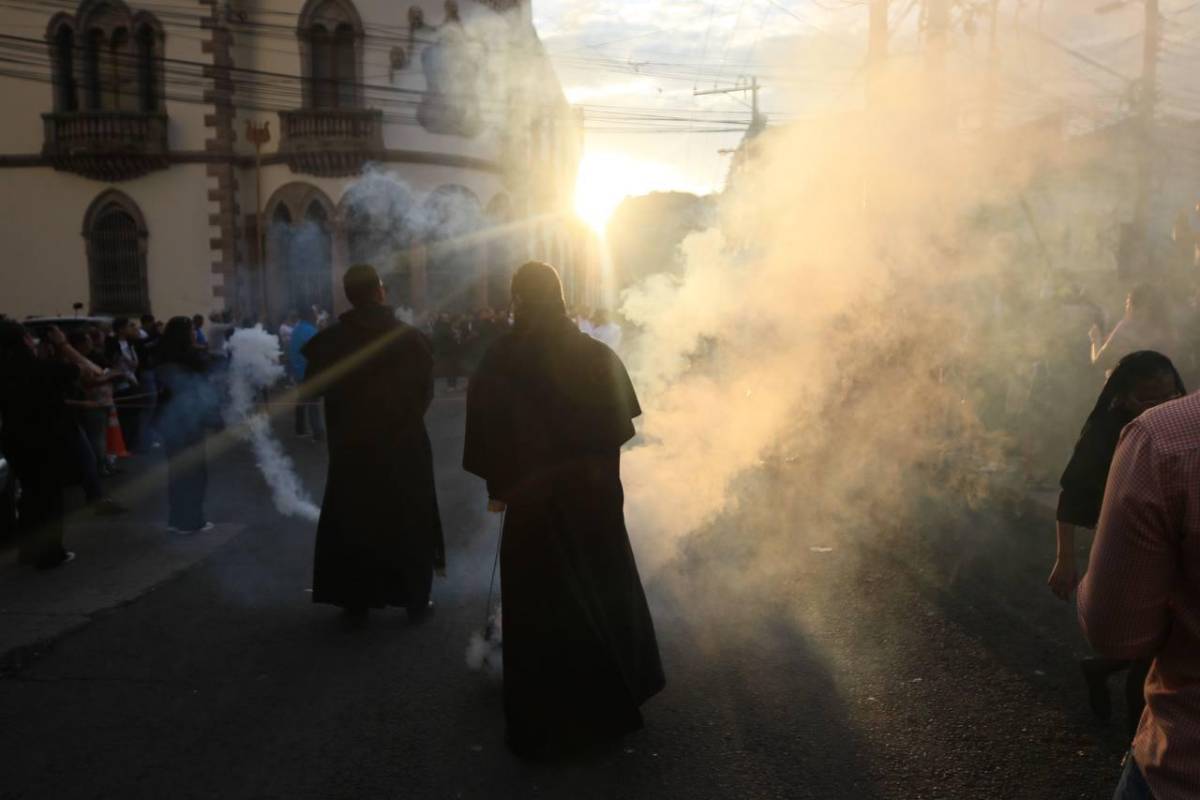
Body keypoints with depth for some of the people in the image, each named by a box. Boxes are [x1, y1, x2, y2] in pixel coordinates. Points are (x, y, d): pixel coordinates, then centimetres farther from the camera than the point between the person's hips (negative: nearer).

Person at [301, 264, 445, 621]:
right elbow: (426, 389, -4)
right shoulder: (410, 337, -10)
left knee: (352, 522, 13)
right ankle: (415, 599, 14)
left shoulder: (330, 340, -8)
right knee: (408, 522, 11)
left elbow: (312, 387, 1)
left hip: (351, 447, 1)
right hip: (404, 446, -1)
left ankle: (356, 600, 18)